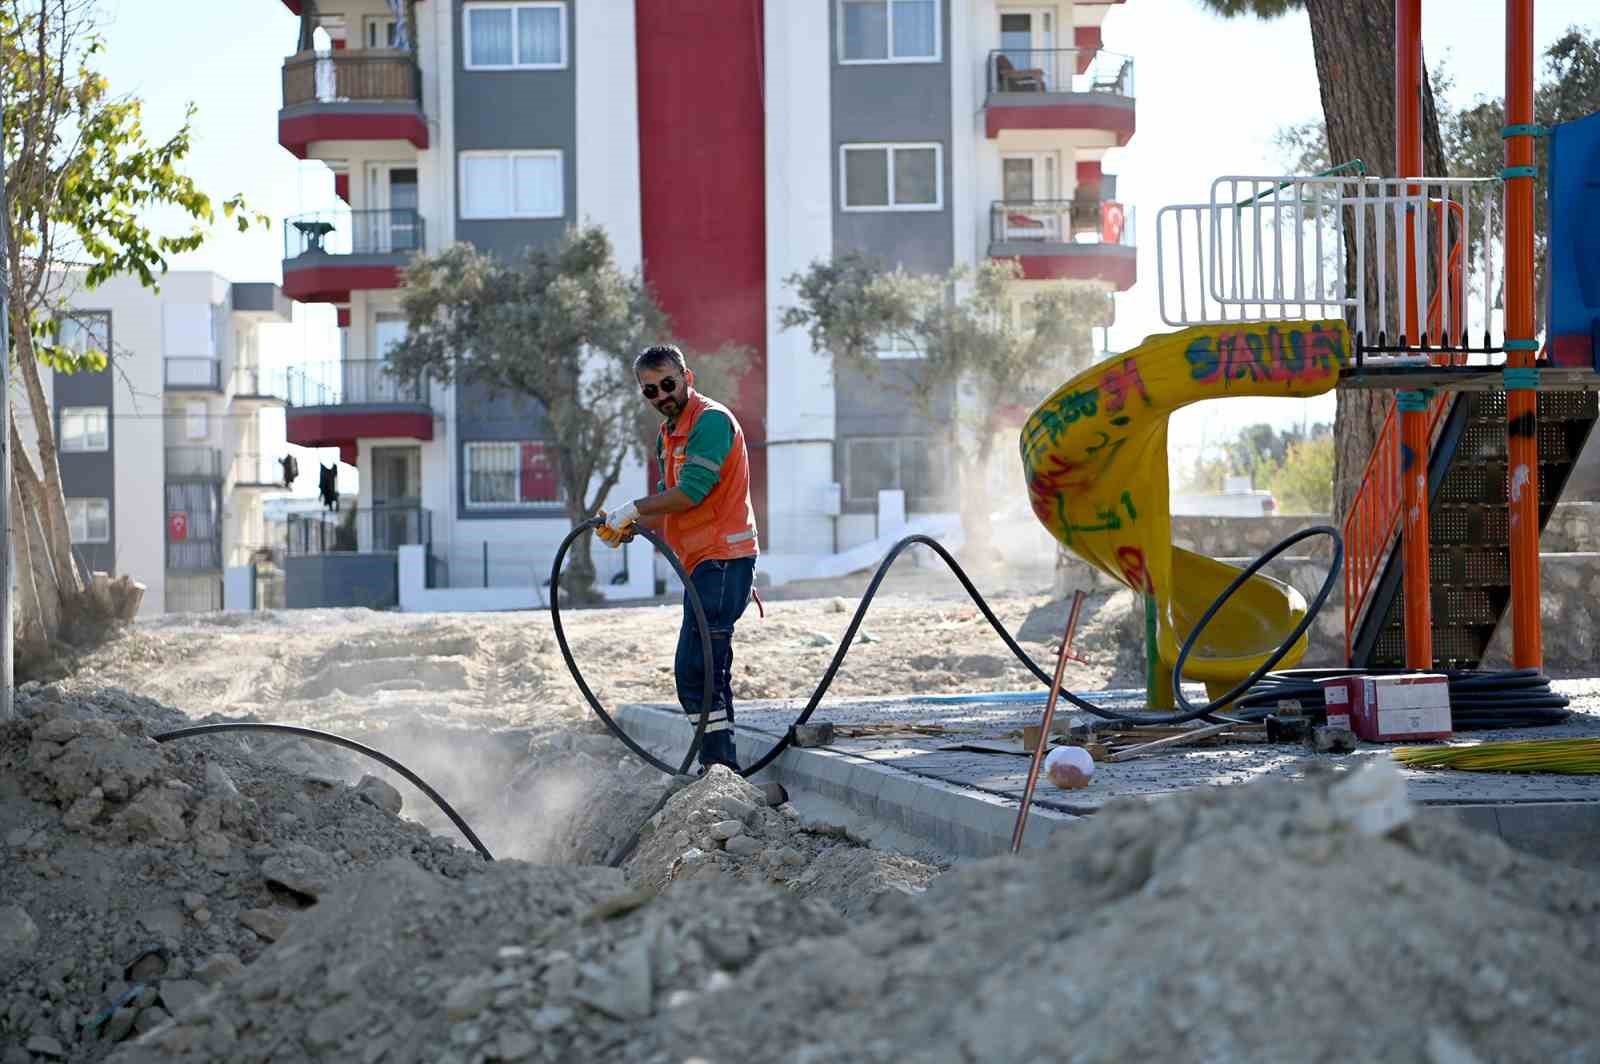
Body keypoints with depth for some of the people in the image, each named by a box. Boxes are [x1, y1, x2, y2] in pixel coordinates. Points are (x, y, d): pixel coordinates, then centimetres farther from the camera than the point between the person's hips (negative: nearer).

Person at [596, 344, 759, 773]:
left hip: (722, 560, -11)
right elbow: (670, 503, 20)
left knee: (694, 672, -16)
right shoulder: (668, 433, 19)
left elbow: (691, 493, -20)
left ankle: (720, 767, -15)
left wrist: (633, 509, -12)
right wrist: (629, 528, 4)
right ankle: (720, 770, 20)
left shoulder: (711, 420, -12)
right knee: (708, 673, 14)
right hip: (704, 563, 11)